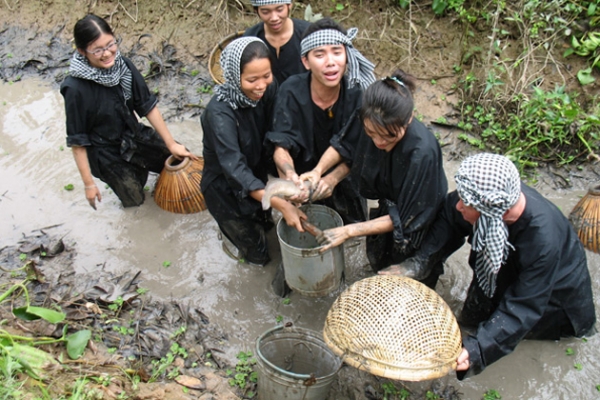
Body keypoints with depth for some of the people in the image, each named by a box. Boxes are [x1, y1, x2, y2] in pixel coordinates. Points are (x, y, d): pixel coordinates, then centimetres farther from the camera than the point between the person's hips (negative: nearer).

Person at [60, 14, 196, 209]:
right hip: (106, 154, -4)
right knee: (134, 200, 9)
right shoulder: (76, 89, -29)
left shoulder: (124, 65, -17)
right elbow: (77, 141, -20)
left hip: (135, 135, 4)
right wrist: (88, 183, -15)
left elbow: (148, 105, -8)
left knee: (180, 159, 9)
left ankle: (137, 166, 34)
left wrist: (171, 144, -6)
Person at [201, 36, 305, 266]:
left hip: (257, 176, 5)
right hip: (226, 187, -5)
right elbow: (235, 169, -38)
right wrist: (282, 205, -44)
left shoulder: (269, 91, -17)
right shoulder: (219, 112, -34)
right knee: (257, 254, 14)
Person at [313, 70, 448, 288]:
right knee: (378, 263, 30)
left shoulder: (422, 153, -40)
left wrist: (349, 231, -28)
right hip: (388, 209, 5)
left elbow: (406, 219, -29)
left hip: (416, 224, -5)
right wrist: (319, 170, -18)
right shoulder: (376, 126, -26)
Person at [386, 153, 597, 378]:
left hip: (552, 290, -5)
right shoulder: (487, 196, -34)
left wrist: (478, 348, -45)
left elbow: (523, 307, -37)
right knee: (474, 317, 16)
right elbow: (448, 219, -16)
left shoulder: (543, 239, -45)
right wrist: (416, 263, -26)